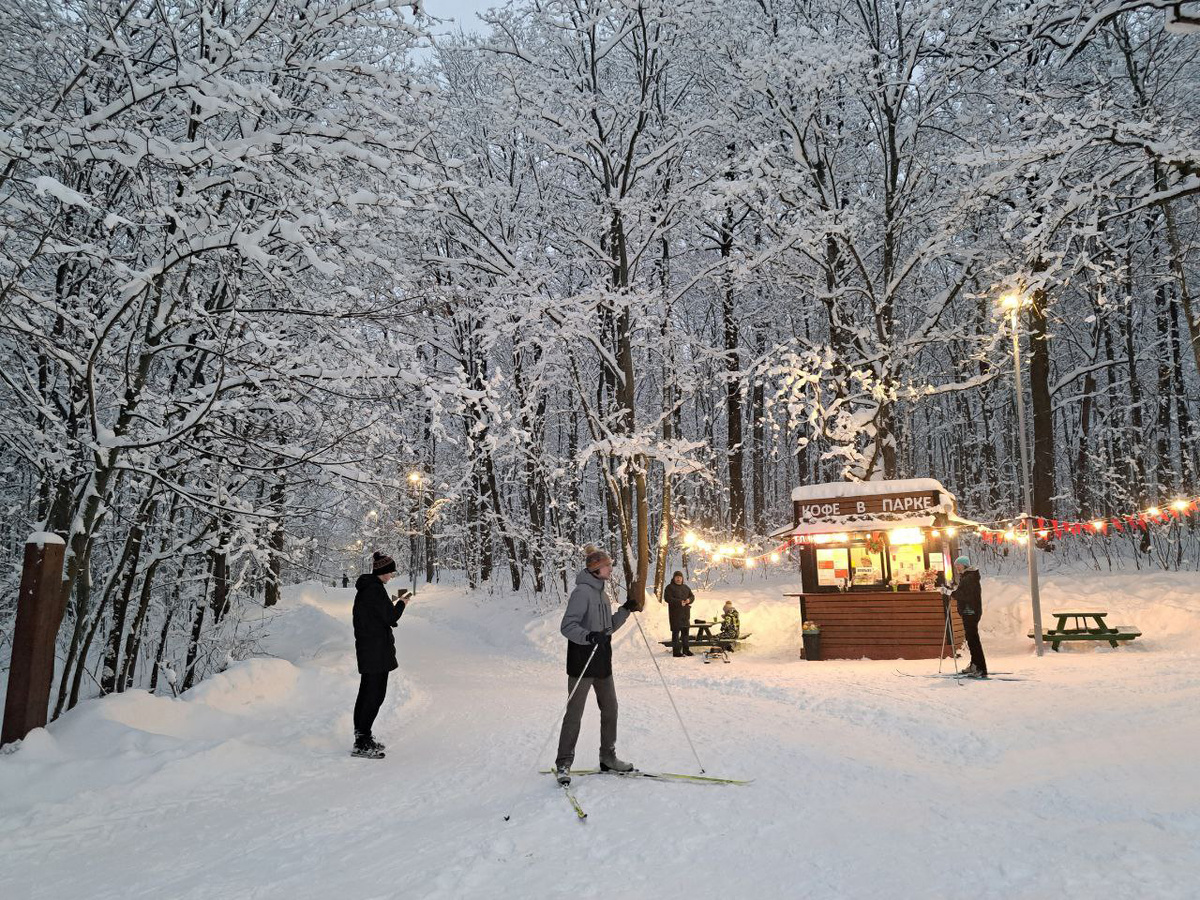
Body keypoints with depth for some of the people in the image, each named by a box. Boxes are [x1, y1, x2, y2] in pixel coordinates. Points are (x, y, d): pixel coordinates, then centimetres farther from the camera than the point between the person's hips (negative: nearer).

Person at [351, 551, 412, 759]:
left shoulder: (365, 588, 13)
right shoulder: (375, 589, -18)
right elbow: (390, 617, -17)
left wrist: (394, 601, 13)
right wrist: (402, 603, -2)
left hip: (365, 647, 10)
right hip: (377, 649, -10)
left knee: (367, 692, 17)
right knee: (375, 694, -6)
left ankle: (362, 736, 26)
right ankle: (362, 744, -4)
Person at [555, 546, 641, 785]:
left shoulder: (600, 591, 14)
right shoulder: (582, 591, -15)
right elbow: (567, 626, -21)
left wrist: (625, 610, 8)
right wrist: (589, 636, -36)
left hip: (602, 661, 9)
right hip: (582, 661, -9)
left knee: (610, 708, 13)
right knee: (575, 712, -2)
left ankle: (608, 758, 26)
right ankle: (563, 763, 8)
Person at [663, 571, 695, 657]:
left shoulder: (685, 587, 18)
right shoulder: (670, 587, -3)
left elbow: (692, 596, 20)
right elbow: (667, 598, -14)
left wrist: (689, 599, -5)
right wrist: (679, 602, -22)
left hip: (685, 612, 7)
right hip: (675, 613, -7)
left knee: (685, 631, 13)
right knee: (676, 632, -7)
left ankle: (686, 650, 23)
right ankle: (676, 651, -6)